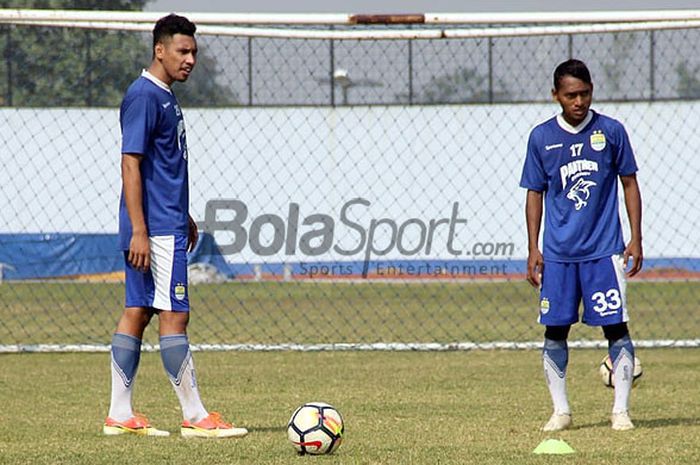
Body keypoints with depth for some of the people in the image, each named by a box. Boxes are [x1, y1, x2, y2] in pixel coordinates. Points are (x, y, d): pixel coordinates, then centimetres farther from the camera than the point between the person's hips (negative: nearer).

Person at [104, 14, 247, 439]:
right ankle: (195, 418, -6)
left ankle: (120, 415, 11)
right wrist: (139, 231, -22)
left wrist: (185, 217, 29)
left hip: (167, 225, 10)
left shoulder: (165, 97, 16)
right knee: (175, 315, -8)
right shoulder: (143, 96, -14)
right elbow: (131, 165, -18)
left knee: (138, 313, 9)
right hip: (156, 230, -10)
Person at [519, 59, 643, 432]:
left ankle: (621, 410, 2)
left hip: (604, 249, -1)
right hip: (557, 253, 1)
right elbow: (535, 193, 9)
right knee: (555, 329, 3)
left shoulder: (611, 131, 0)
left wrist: (636, 238, 1)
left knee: (615, 327, -5)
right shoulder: (541, 137, 3)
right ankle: (560, 411, 13)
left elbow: (629, 183, 7)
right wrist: (533, 249, 4)